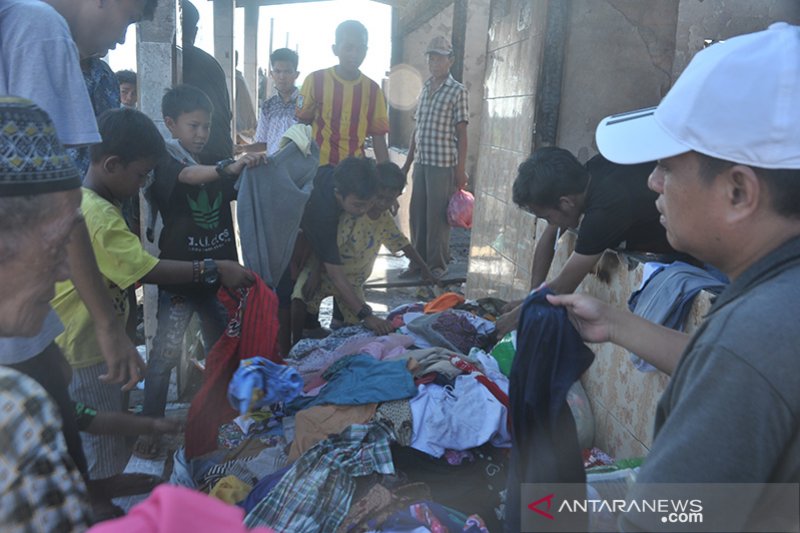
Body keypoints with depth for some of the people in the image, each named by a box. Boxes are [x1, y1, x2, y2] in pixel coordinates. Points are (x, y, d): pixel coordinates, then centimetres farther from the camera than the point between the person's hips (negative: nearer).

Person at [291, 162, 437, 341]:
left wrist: (426, 271, 7)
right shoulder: (352, 213, -26)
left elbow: (403, 244, 6)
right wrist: (315, 273, -30)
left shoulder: (386, 220, -5)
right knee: (300, 300, -29)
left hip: (352, 279, 6)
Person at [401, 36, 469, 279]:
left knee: (437, 216, -1)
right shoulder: (424, 88, 15)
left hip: (444, 165, -6)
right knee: (416, 214, 9)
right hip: (421, 163, 6)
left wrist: (461, 169, -11)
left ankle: (438, 264, 12)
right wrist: (407, 162, 16)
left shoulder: (458, 91, -3)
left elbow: (461, 133, -7)